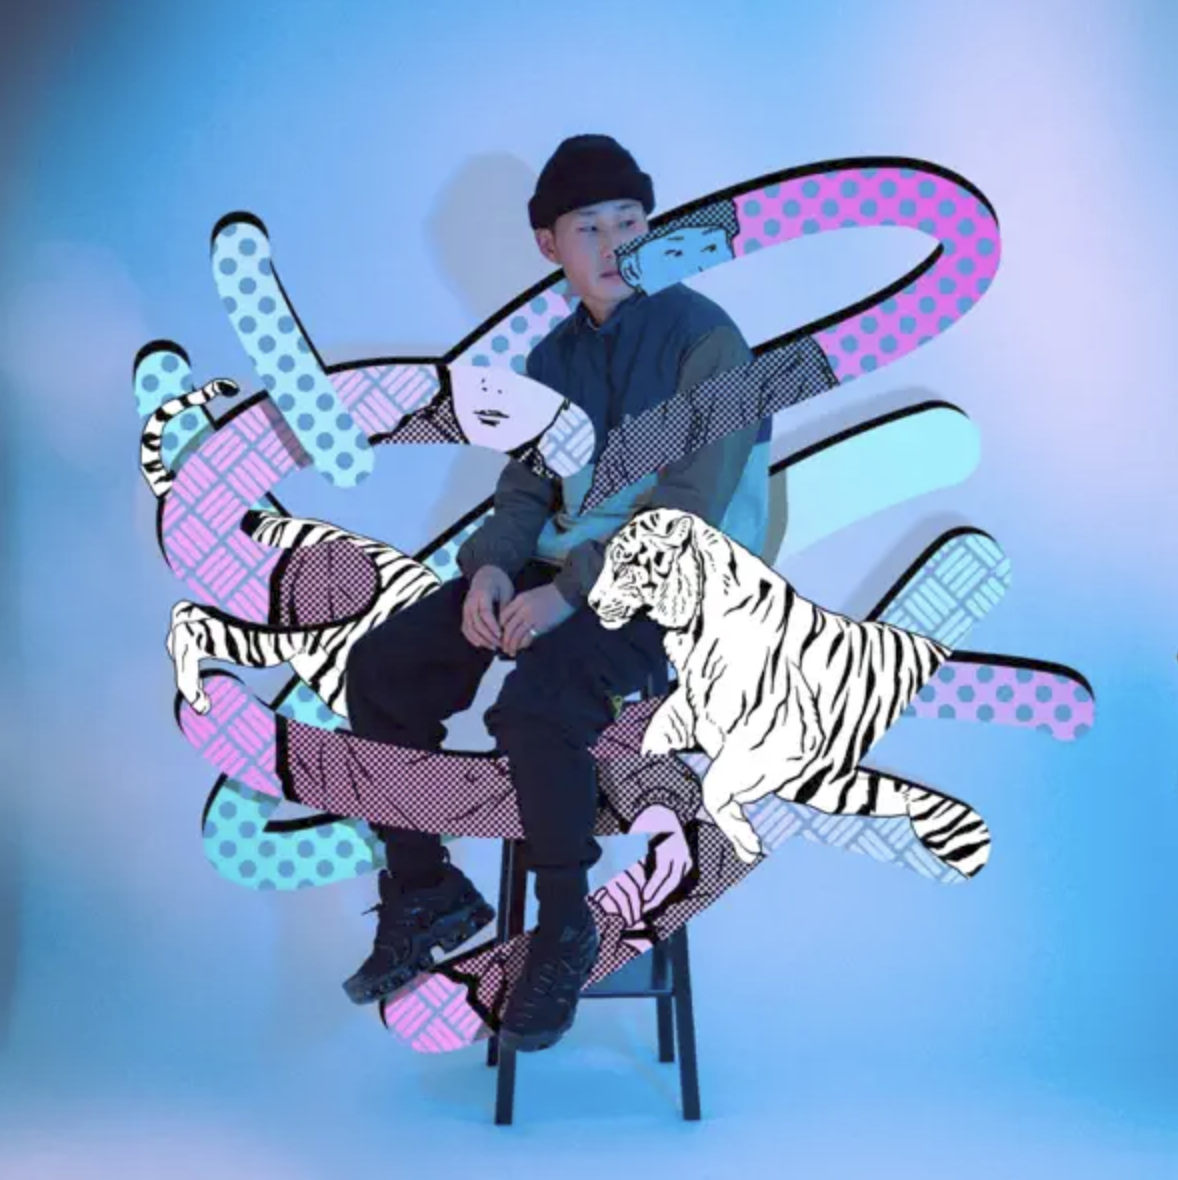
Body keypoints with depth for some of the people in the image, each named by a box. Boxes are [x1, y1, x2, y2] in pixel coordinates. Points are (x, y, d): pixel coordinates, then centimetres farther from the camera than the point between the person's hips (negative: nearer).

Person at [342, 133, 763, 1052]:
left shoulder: (703, 335, -8)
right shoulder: (553, 357, 13)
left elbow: (691, 502, -18)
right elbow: (525, 488, 14)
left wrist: (570, 591, -24)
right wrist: (491, 566, -9)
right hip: (556, 569, 7)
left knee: (535, 700, -34)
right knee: (380, 667, -7)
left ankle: (566, 926, -10)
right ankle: (425, 888, 10)